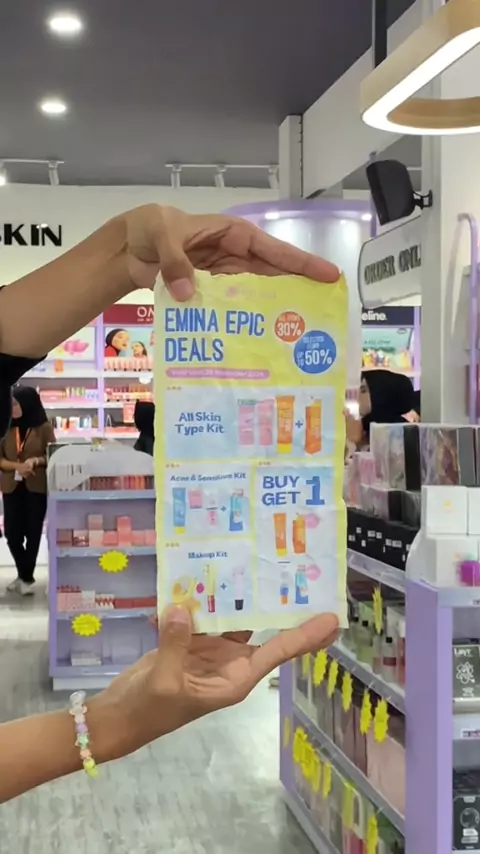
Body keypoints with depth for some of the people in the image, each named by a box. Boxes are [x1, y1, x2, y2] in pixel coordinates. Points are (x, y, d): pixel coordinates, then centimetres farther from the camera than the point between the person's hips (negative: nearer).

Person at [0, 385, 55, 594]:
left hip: (37, 488, -2)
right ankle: (25, 574, 24)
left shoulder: (44, 428, -4)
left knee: (33, 533, 4)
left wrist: (35, 461, -20)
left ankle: (26, 577, 19)